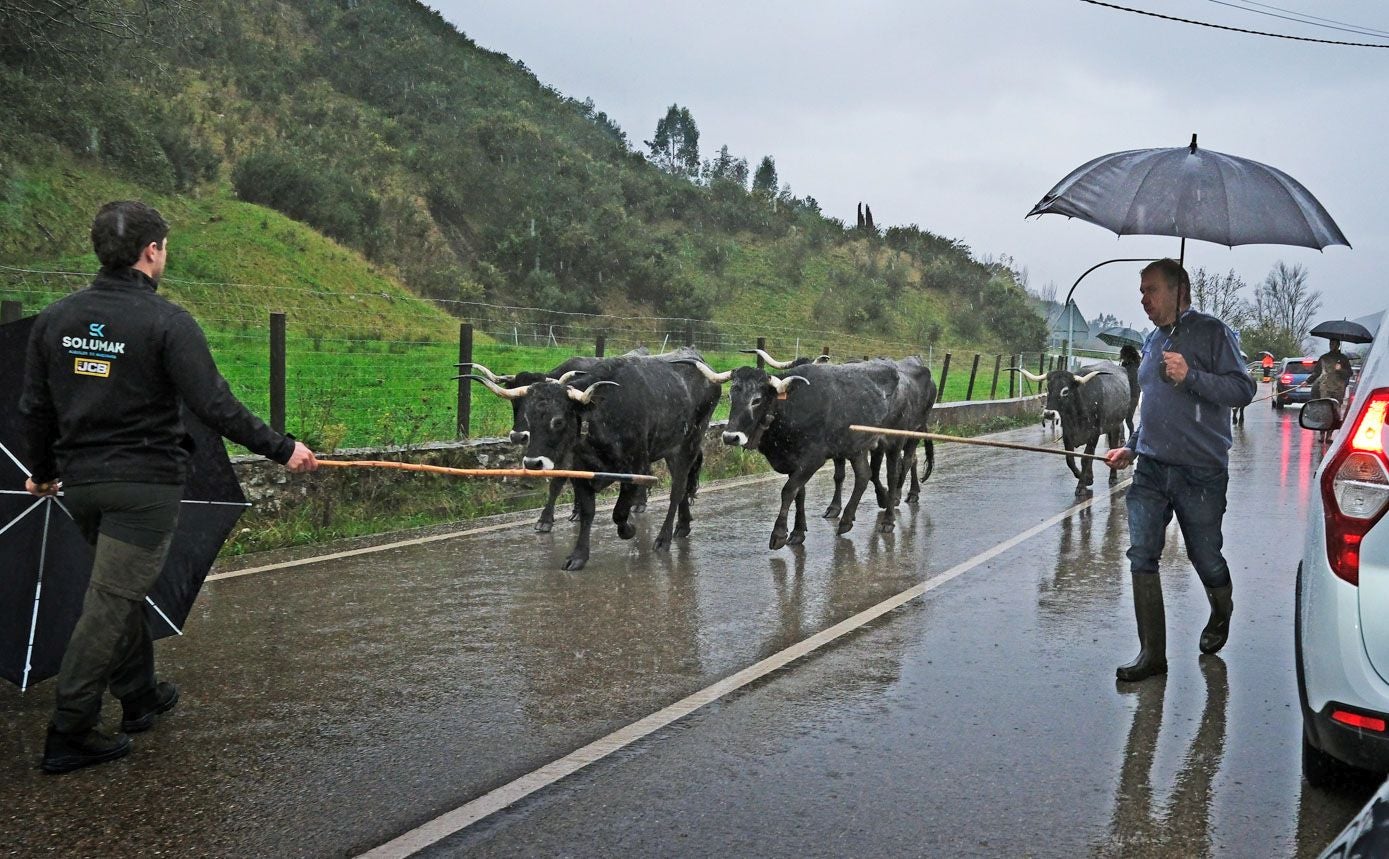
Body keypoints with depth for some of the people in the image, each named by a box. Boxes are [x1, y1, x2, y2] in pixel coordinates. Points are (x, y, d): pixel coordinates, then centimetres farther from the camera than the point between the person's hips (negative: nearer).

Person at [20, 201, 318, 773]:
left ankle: (140, 697, 36)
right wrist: (282, 449, -11)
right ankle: (68, 737, 4)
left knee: (121, 593, 23)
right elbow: (214, 406, -19)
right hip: (145, 484, -7)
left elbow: (34, 408, 9)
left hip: (80, 483, 7)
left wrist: (42, 471, 25)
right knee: (110, 605, -1)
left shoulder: (54, 319, 4)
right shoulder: (167, 322, -14)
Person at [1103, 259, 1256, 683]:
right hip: (1150, 469, 6)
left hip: (1200, 473, -6)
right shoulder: (1153, 340, 17)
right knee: (1142, 556, -5)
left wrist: (1191, 376, -24)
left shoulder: (1212, 333, -4)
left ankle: (1221, 616, 39)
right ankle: (1152, 652, 0)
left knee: (1206, 556, 7)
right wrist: (1132, 447, 23)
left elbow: (1243, 389, -14)